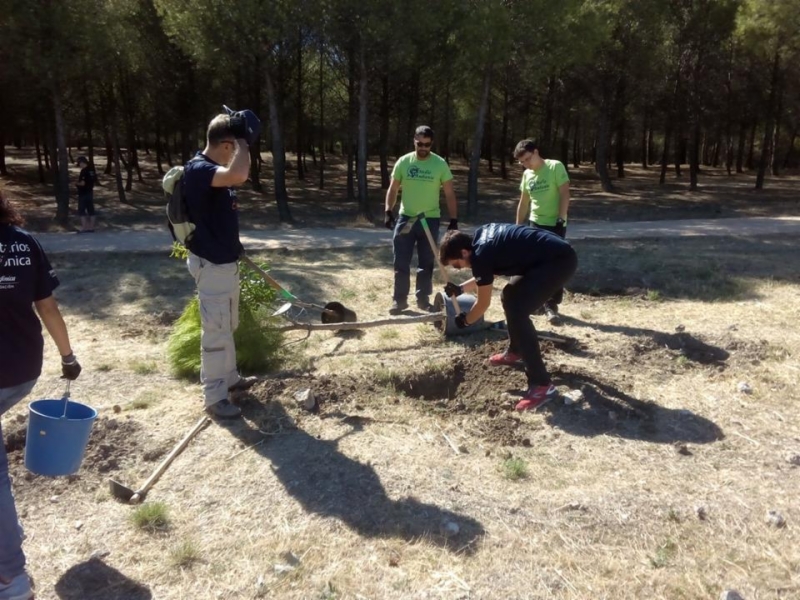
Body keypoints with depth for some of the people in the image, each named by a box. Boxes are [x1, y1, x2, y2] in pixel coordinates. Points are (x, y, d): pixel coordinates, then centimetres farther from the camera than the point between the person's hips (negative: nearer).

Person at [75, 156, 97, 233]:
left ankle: (84, 228, -2)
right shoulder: (92, 170, 9)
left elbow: (82, 183, -21)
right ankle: (91, 227, 11)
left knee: (81, 211, -2)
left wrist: (77, 183, -3)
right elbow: (94, 181, 16)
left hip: (83, 194, -8)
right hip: (90, 193, 8)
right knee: (91, 210, 8)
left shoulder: (84, 171, -17)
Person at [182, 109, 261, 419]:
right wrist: (243, 140, -27)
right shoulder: (197, 169, -23)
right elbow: (239, 175, -41)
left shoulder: (216, 170, 8)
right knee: (215, 330, -1)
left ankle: (229, 377, 40)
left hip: (226, 260, 11)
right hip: (211, 264, -10)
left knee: (228, 326, 23)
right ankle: (214, 397, 11)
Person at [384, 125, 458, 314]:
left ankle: (423, 298, 21)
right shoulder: (403, 162, 0)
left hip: (430, 220, -1)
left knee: (426, 263, 8)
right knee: (401, 262, 2)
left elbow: (449, 194, -2)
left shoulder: (440, 164, -4)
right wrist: (388, 211, -6)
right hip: (405, 218, 1)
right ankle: (400, 299, 12)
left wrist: (453, 220, -8)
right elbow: (393, 189, 6)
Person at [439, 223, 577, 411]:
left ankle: (542, 385, -14)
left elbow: (483, 303, -3)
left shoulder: (481, 255, -17)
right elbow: (486, 277, 27)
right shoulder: (481, 237, 9)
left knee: (517, 312, -16)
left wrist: (465, 321, 14)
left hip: (560, 260, -11)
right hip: (555, 256, 11)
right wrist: (460, 288, 21)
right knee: (510, 296, 23)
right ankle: (515, 352, 42)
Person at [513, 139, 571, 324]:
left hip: (555, 225, -6)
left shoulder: (556, 167, -9)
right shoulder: (527, 175, 9)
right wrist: (518, 227, 14)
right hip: (534, 225, 6)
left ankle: (551, 306, 0)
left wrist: (561, 220, -19)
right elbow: (523, 203, 15)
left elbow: (565, 194, -14)